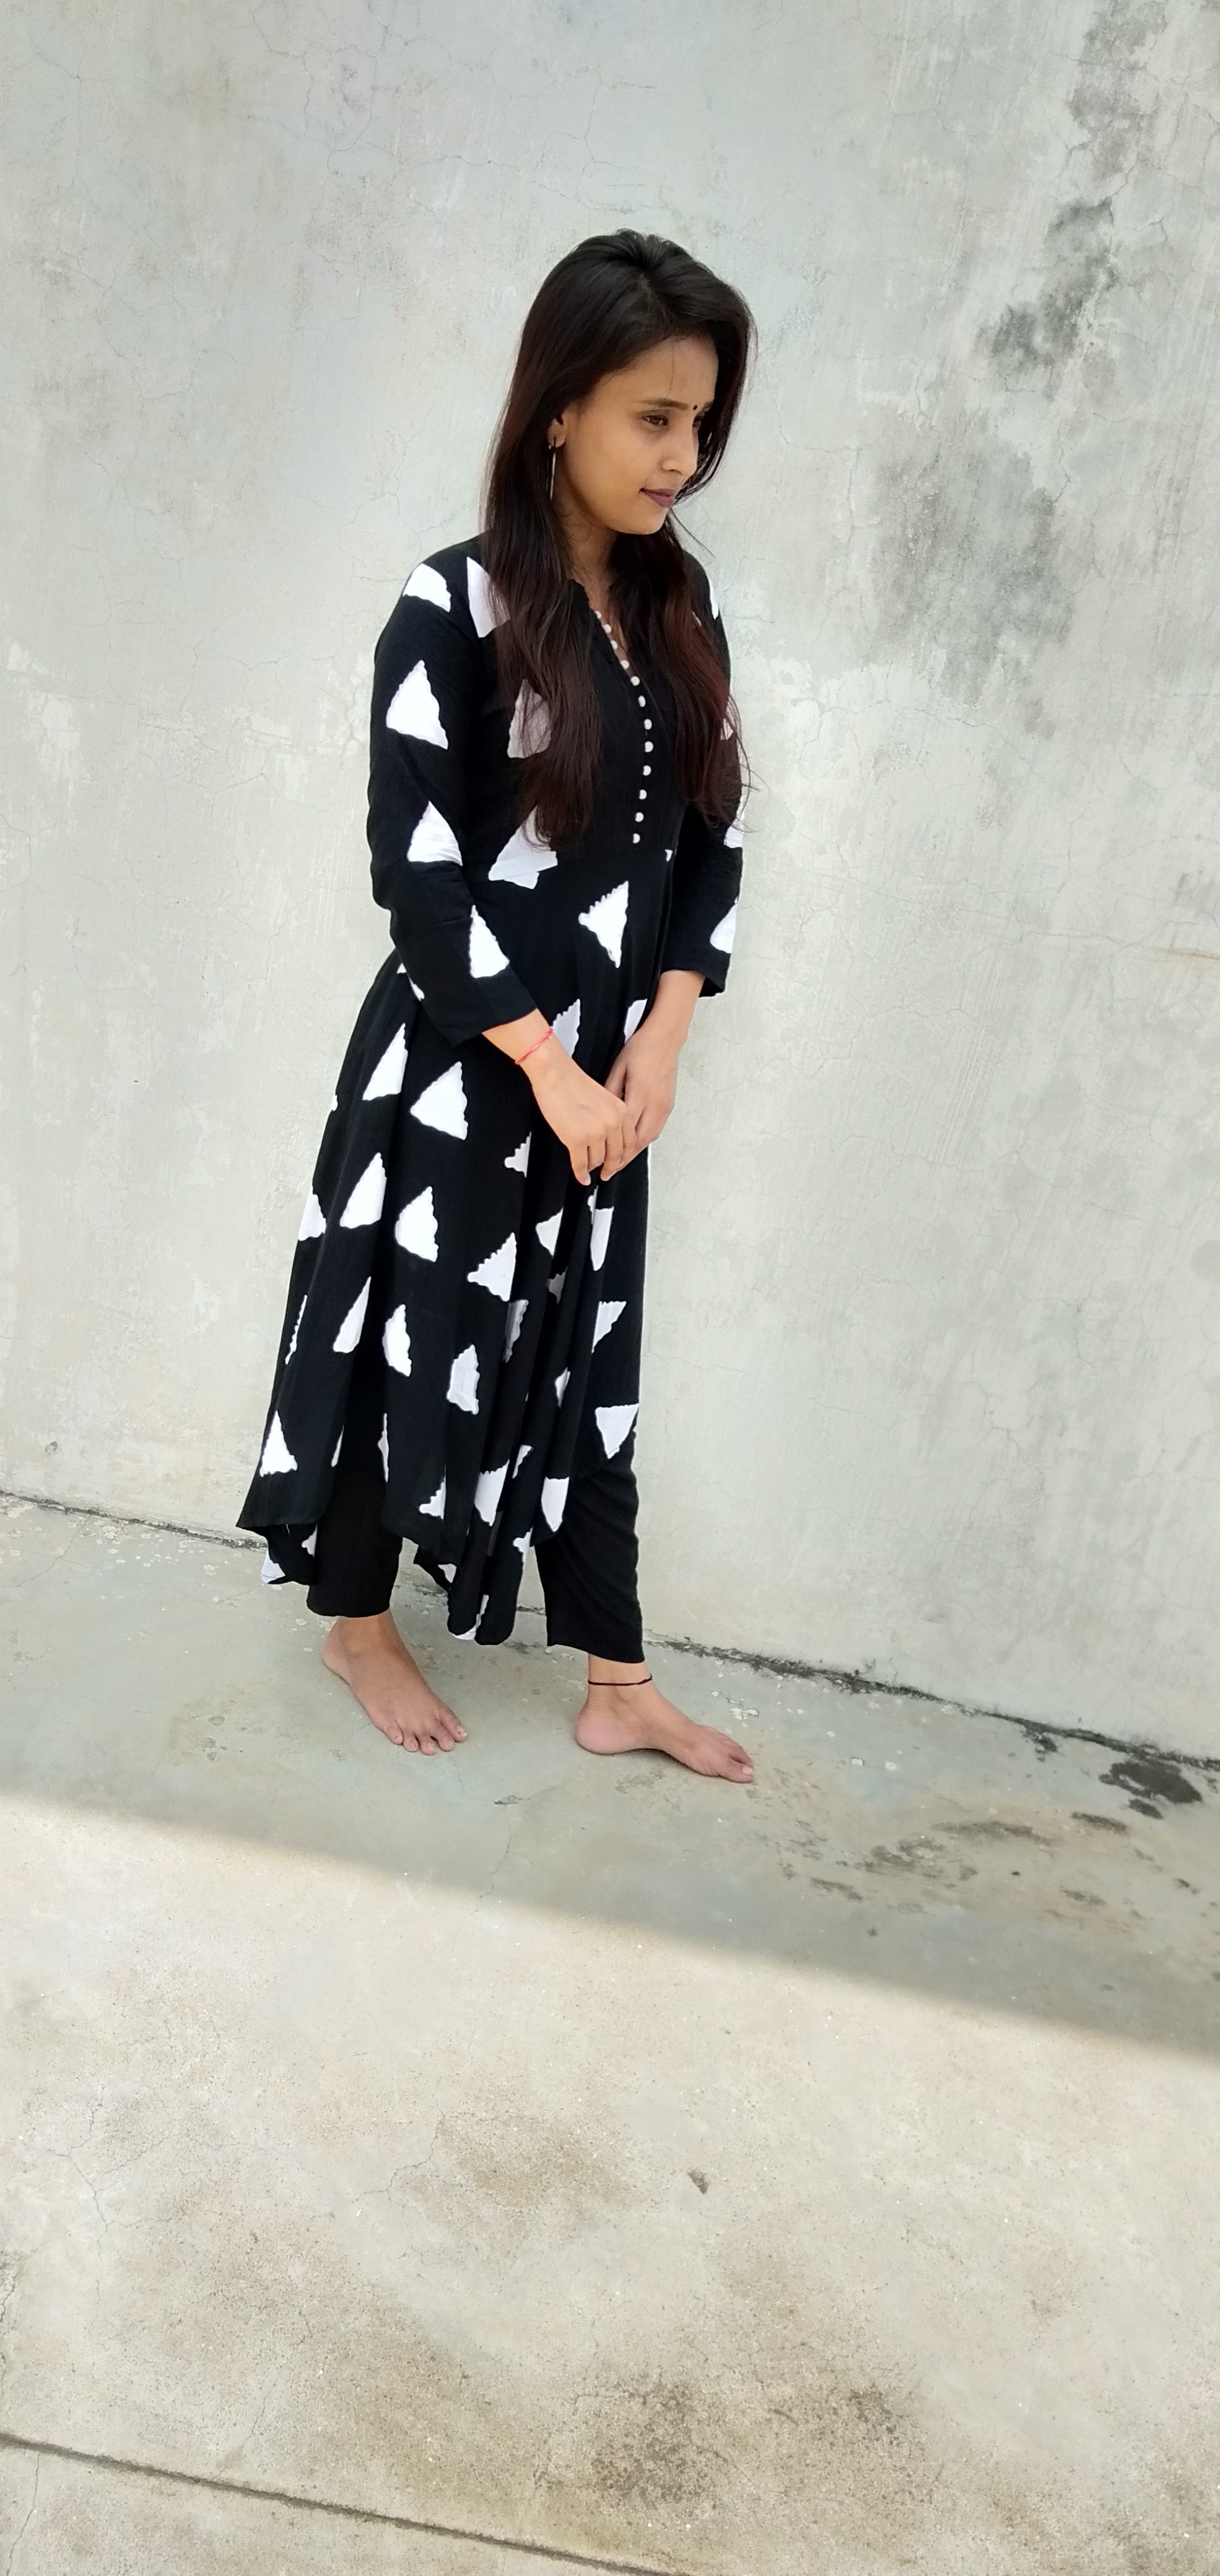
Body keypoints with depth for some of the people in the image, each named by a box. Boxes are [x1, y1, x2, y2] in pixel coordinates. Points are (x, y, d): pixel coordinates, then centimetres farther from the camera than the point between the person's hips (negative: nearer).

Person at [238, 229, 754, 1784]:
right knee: (415, 1338, 8)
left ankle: (615, 1688, 23)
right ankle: (357, 1627, 32)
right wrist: (545, 1065, -16)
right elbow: (414, 866, -16)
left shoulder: (678, 605, 7)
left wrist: (660, 1039, -4)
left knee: (585, 1356, 12)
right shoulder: (458, 607, -11)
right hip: (455, 1066, -5)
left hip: (610, 1070, 6)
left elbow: (713, 832, 7)